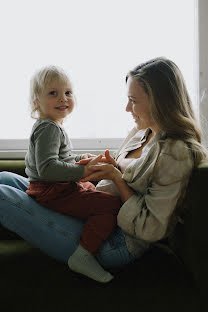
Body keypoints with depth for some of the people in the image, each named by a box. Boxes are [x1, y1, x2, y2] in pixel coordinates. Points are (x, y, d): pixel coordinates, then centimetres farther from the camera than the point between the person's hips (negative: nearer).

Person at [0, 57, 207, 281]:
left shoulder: (176, 153, -19)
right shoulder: (144, 132, 9)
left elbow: (151, 229, -20)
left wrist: (115, 176, -16)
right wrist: (108, 166, 2)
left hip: (114, 243, -9)